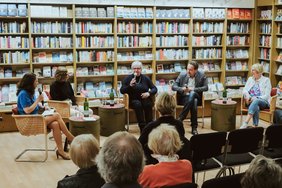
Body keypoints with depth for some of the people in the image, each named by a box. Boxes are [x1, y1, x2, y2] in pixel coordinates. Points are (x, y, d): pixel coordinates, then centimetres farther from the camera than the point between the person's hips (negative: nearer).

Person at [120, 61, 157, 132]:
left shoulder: (146, 78, 10)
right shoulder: (128, 78, 8)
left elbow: (155, 89, 9)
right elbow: (122, 91, 1)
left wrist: (149, 93, -12)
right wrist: (130, 85, -15)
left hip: (144, 99, 1)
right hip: (133, 100, -1)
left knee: (148, 104, -34)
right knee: (138, 104, -36)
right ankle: (142, 127, -36)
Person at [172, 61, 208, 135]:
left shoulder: (201, 75, 1)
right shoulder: (182, 75, 3)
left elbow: (206, 87, -7)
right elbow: (173, 86, 2)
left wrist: (193, 89, -18)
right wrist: (182, 89, -19)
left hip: (196, 96, 0)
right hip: (183, 98, 0)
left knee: (192, 94, -37)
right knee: (193, 102, -35)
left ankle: (180, 119, -32)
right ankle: (194, 127, -29)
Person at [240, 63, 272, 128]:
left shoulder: (266, 80, 2)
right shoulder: (250, 79, 16)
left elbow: (266, 95, -6)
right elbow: (244, 90, 12)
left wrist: (256, 98, -21)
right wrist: (247, 95, -12)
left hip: (263, 102, -3)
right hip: (251, 101, 3)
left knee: (256, 101, -39)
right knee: (256, 107, -36)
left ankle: (245, 123, -52)